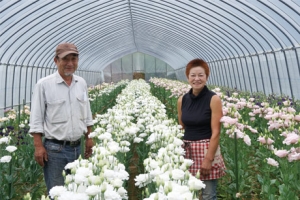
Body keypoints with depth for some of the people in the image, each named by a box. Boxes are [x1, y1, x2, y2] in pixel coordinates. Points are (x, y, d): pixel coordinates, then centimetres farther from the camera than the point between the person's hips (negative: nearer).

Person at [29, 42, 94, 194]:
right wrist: (38, 146, -13)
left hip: (77, 147, 5)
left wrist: (89, 139, 12)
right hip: (54, 149, -5)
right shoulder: (44, 84, -9)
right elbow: (36, 119, -9)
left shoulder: (81, 83, 6)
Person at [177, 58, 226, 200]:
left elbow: (215, 132, -11)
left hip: (207, 150, -4)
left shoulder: (213, 99, -9)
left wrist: (208, 159, -15)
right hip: (187, 151, 4)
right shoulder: (182, 100, 4)